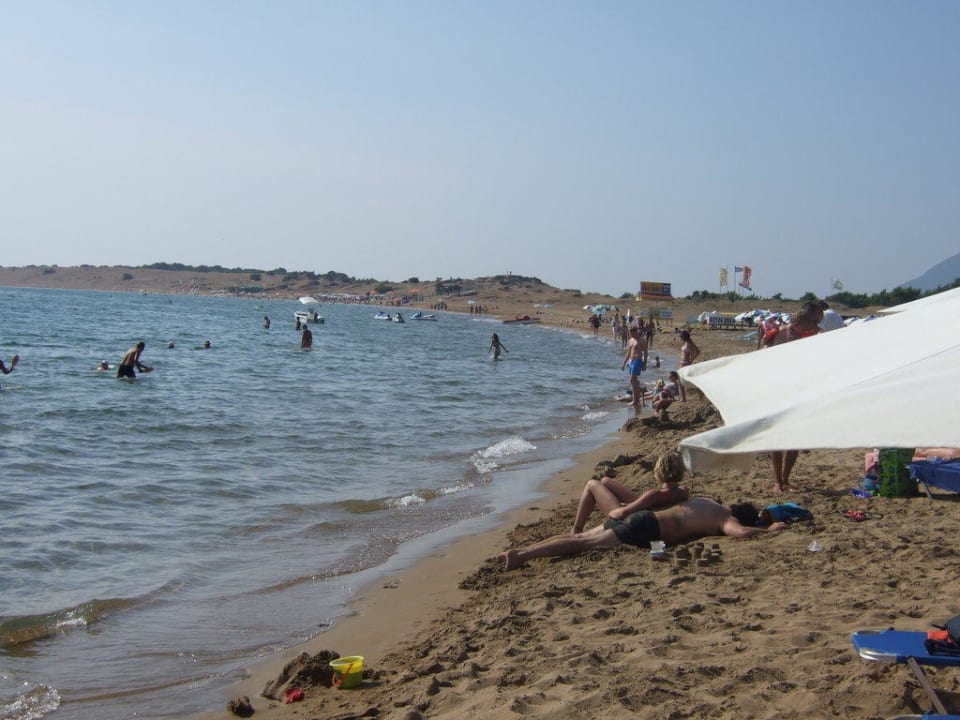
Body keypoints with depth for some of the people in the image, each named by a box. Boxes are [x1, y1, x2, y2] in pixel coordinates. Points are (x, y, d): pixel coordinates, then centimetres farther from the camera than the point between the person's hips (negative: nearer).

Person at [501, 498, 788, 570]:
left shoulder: (707, 502, 24)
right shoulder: (726, 520, -1)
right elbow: (742, 533, -23)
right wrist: (769, 530, -4)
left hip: (641, 516, 8)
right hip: (645, 529, -8)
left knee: (580, 537, 4)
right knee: (586, 544, -16)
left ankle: (523, 549, -4)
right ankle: (522, 555, -27)